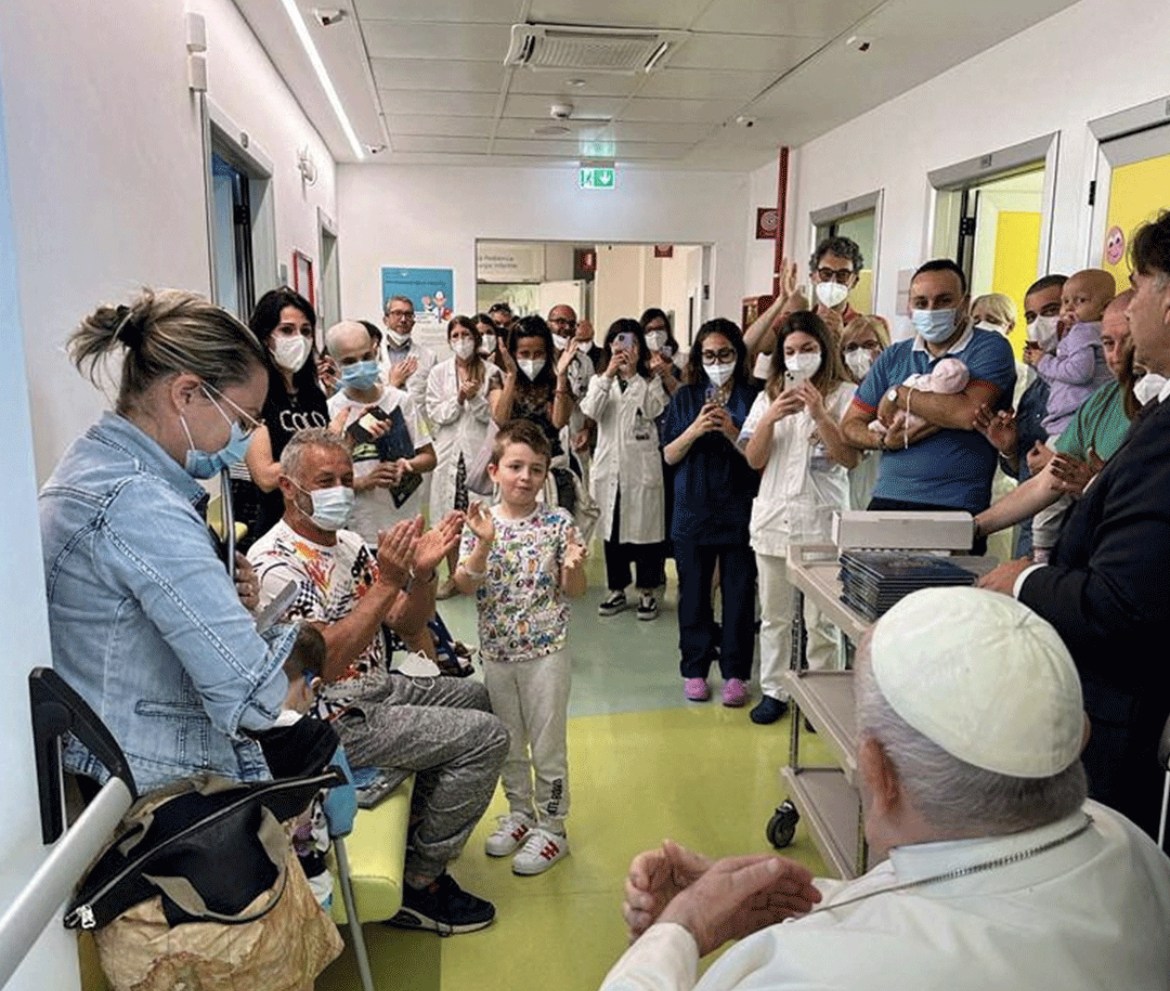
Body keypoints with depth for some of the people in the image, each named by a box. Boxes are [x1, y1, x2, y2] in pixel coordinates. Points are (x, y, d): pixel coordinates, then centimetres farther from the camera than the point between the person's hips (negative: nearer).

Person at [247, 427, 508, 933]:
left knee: (471, 695, 24)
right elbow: (325, 662, -31)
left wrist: (423, 571, -15)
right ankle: (419, 883, 1)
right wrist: (387, 581, -34)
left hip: (377, 687, 10)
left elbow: (407, 624, 5)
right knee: (485, 736, -13)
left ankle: (417, 827, 32)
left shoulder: (348, 543, 6)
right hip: (334, 718, -9)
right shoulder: (274, 564, -21)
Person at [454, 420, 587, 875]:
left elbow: (574, 590, -5)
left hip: (546, 650, -3)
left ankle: (552, 828, 24)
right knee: (509, 742, 19)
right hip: (497, 652, 3)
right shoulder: (481, 523, -4)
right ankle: (520, 813, 39)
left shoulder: (557, 521, -8)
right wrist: (483, 545, -26)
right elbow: (465, 586, -11)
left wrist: (574, 564, -26)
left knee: (547, 744, 7)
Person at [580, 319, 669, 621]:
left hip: (642, 466, -2)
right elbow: (590, 411, -8)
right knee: (612, 528, 9)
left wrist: (633, 374, -14)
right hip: (609, 465, 2)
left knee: (645, 527, 2)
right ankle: (617, 590, 21)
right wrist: (608, 375, -15)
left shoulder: (651, 381, 6)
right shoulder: (600, 381, 11)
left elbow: (652, 410, -13)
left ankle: (647, 592, 13)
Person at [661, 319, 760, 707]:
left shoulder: (753, 397, 1)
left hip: (740, 510, -2)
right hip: (694, 510, 2)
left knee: (739, 593, 3)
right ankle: (694, 669, 22)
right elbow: (669, 456, 4)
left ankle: (735, 672, 15)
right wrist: (695, 430, -12)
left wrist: (732, 432, -17)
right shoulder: (685, 398, 8)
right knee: (694, 593, 9)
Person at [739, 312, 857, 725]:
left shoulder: (843, 395, -1)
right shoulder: (769, 396, 9)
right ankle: (773, 691, 25)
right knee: (773, 616, 13)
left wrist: (820, 414, -19)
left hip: (822, 520, -3)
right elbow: (754, 460, 3)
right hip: (773, 517, 4)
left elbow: (850, 458, -9)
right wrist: (771, 419, -12)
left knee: (821, 620, 2)